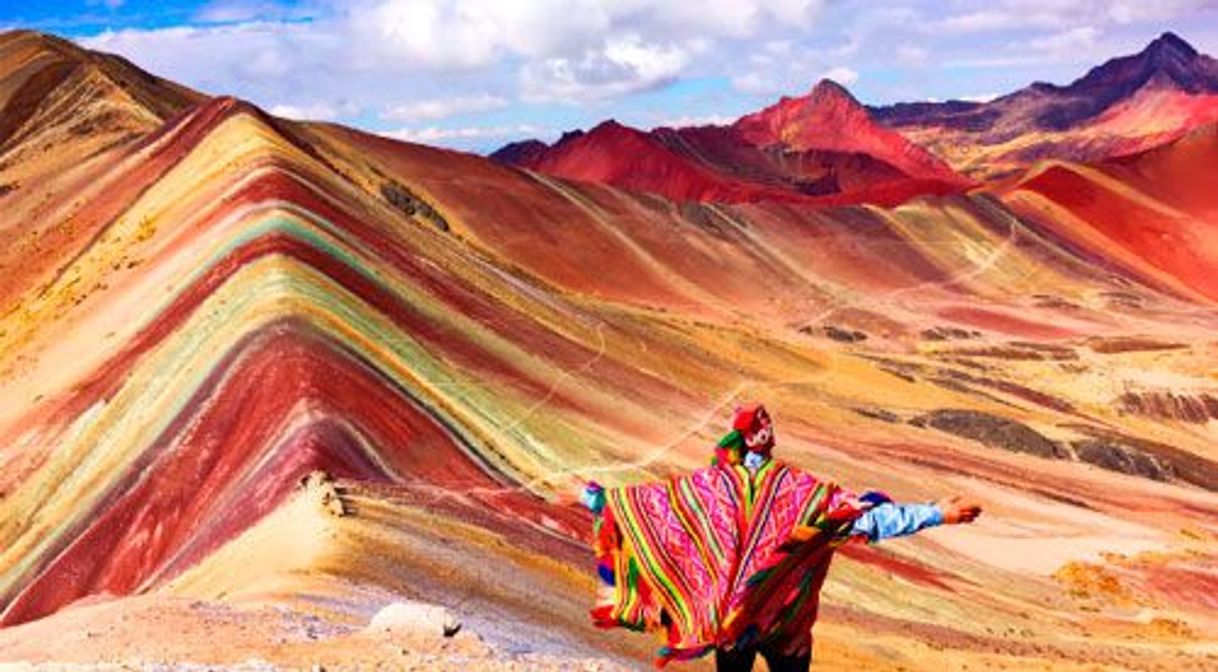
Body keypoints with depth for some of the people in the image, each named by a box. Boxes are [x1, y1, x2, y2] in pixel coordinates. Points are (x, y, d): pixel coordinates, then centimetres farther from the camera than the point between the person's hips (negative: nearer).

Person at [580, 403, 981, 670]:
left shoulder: (706, 486, -8)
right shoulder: (798, 489, -16)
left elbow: (646, 499, 0)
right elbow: (865, 514, -21)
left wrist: (594, 498, 15)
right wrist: (938, 513, -23)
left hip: (725, 616, 2)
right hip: (784, 618, -2)